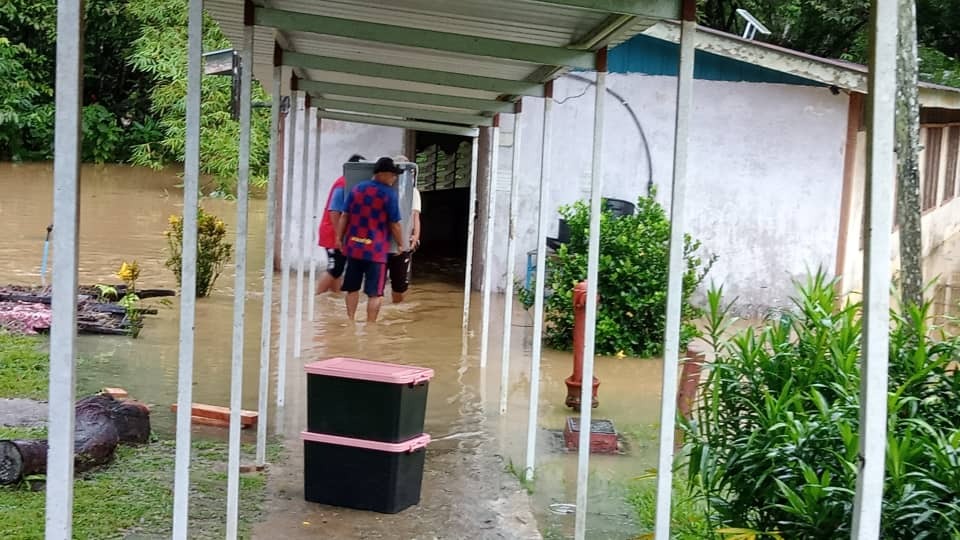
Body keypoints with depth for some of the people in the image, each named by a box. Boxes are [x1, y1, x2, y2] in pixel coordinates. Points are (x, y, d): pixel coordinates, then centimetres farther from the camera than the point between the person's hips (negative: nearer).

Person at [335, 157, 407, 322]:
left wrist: (339, 238, 16)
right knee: (375, 293, 2)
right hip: (376, 250, -5)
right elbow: (395, 225, -8)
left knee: (352, 288, 17)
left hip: (354, 247, 5)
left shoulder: (356, 189, 7)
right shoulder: (389, 194, -9)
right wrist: (402, 244, 5)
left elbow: (344, 216, 8)